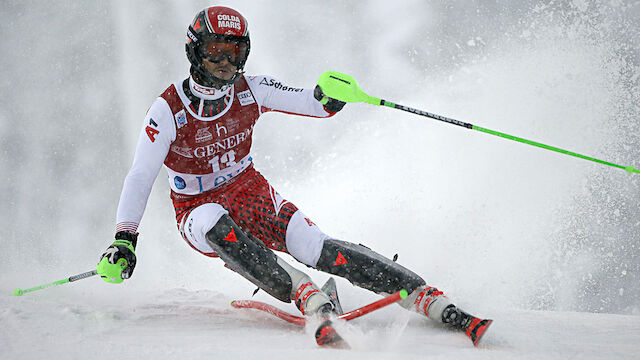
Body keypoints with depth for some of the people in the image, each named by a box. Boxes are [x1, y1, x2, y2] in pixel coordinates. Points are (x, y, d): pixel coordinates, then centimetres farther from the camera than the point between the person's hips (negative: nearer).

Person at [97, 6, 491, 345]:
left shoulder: (250, 92, -7)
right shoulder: (167, 111, -16)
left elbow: (315, 104, -6)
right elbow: (140, 178, -14)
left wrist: (330, 96, -31)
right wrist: (124, 241, -23)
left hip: (253, 196, 2)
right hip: (199, 211, -2)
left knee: (319, 249, -21)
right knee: (216, 223, -40)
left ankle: (429, 299, -28)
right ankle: (306, 295, -46)